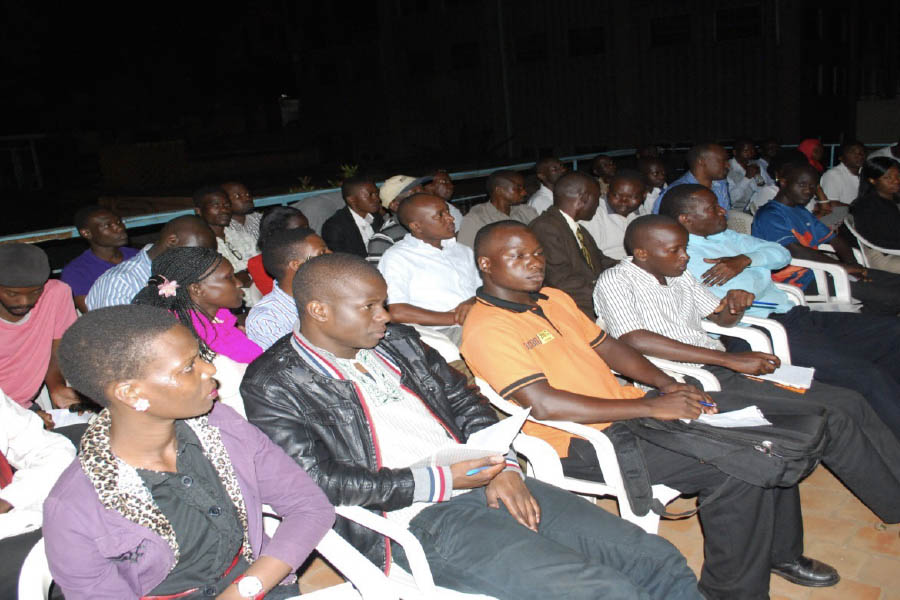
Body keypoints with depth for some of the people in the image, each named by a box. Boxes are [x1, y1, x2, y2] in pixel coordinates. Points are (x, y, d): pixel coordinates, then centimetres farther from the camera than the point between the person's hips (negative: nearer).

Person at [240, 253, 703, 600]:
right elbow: (317, 482, -12)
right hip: (419, 520, -7)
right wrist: (438, 482, -14)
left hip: (488, 485, 7)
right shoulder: (273, 385, -3)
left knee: (661, 563, 0)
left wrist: (502, 466, 0)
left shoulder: (396, 341, 16)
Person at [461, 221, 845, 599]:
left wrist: (666, 385, 1)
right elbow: (545, 404, -25)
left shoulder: (553, 298, 13)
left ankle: (780, 552, 21)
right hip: (584, 443, -9)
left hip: (627, 406, 9)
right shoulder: (486, 329, -16)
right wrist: (649, 406, -23)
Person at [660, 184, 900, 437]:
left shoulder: (726, 237, 21)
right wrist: (760, 272, 1)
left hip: (794, 314, 10)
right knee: (865, 375, -23)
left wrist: (745, 260, -3)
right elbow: (738, 294, -17)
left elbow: (781, 253, 15)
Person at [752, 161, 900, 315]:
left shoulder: (803, 213, 24)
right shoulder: (769, 215, -9)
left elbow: (834, 239, 22)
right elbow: (795, 251, -21)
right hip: (800, 279, -10)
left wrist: (852, 264, 0)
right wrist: (842, 265, -18)